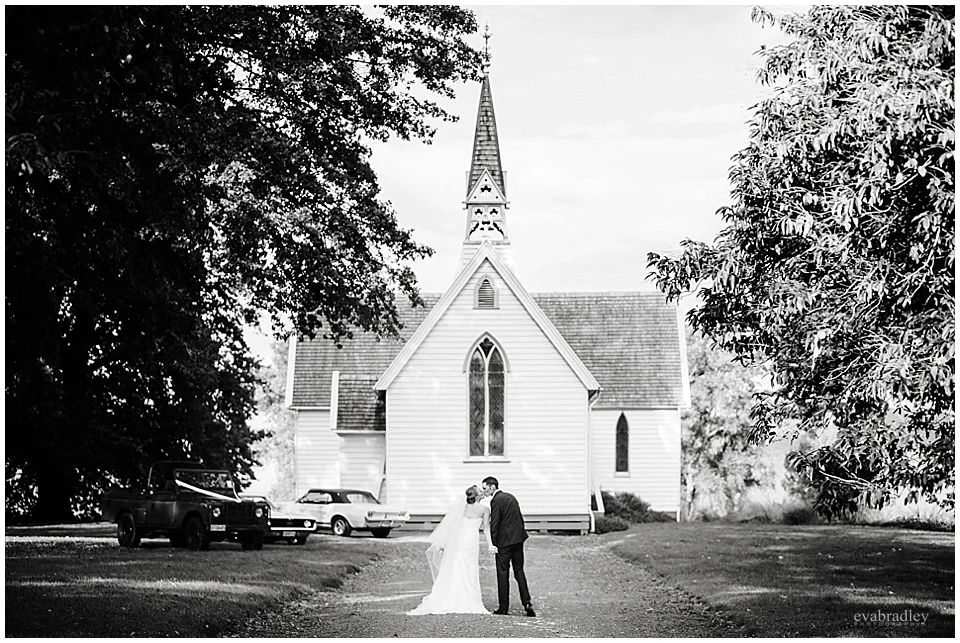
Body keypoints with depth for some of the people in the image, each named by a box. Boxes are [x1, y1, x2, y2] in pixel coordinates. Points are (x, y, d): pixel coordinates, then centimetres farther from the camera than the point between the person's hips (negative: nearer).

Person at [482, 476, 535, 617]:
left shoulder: (496, 501, -12)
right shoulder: (510, 497, 14)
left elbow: (494, 524, -14)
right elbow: (520, 518, 17)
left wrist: (493, 543, -9)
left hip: (504, 541, -7)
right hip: (518, 539, 7)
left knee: (503, 573, 0)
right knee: (519, 571, 11)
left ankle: (504, 607, 4)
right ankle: (527, 603, 2)